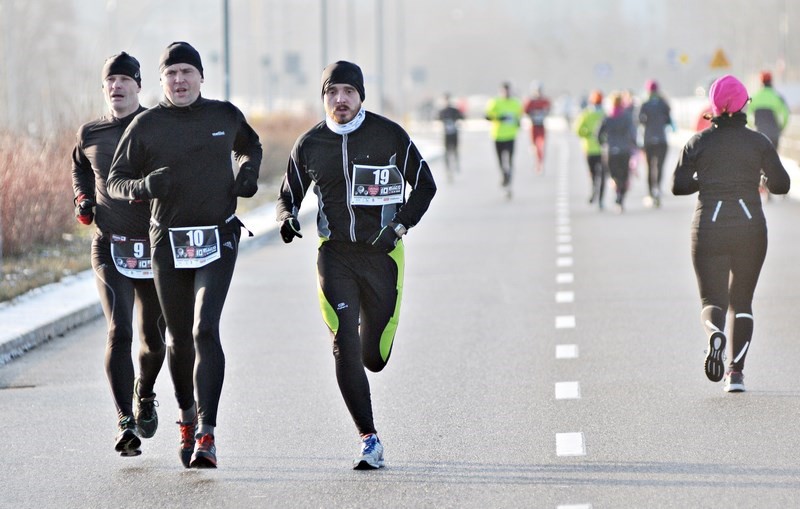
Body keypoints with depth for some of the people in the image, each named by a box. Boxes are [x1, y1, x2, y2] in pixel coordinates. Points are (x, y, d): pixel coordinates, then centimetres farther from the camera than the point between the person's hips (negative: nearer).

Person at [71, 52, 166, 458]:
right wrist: (83, 200, 7)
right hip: (110, 248, 0)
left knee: (154, 339, 11)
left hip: (155, 246, 0)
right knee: (119, 332, -17)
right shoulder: (89, 134, 4)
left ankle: (145, 393, 42)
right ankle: (124, 422, -18)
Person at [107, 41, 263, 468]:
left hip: (218, 239, -1)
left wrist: (249, 171, 4)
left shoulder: (225, 116, 3)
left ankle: (206, 436, -23)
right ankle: (187, 416, 37)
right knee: (180, 339, 10)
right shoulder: (146, 126, -1)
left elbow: (250, 145, 25)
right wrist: (143, 186, -19)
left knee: (205, 330, -17)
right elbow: (115, 181, 2)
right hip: (168, 241, 1)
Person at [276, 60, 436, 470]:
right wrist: (287, 218, -9)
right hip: (335, 255, 1)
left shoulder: (389, 135, -3)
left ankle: (370, 330, 44)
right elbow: (288, 195, 14)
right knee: (345, 350, -13)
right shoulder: (309, 144, 3)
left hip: (382, 254, -1)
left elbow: (424, 185, 5)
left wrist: (400, 226, -9)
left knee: (374, 357, 6)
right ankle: (369, 441, -8)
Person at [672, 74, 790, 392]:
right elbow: (781, 185, -1)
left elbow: (678, 186, -1)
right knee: (742, 302, 13)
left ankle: (715, 334, -32)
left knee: (712, 301, 4)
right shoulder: (759, 143, -1)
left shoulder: (698, 143, -1)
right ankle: (736, 371, 2)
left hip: (708, 227, -1)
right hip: (750, 227, 1)